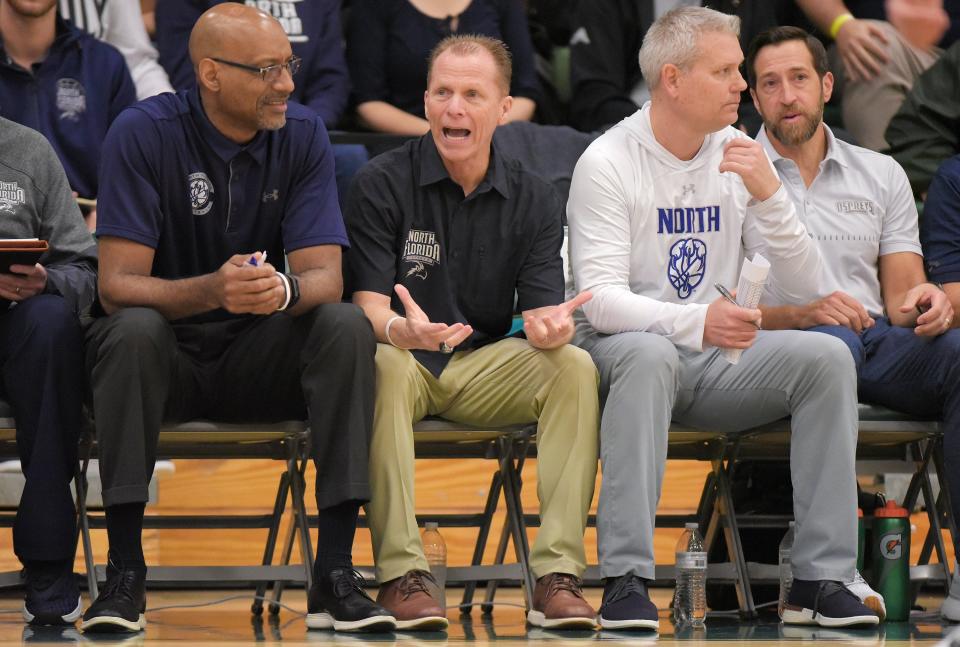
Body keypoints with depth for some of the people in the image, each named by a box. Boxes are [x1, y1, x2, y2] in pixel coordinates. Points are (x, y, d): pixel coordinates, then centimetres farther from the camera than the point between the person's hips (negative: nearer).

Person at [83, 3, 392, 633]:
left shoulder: (304, 134, -4)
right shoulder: (143, 133, -12)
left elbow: (325, 276, -11)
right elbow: (118, 285, -19)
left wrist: (284, 289, -37)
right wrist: (211, 291, -38)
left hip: (260, 357, 2)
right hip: (167, 358, -2)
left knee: (348, 326, -26)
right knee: (133, 330, -34)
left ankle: (335, 575, -26)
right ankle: (125, 574, -28)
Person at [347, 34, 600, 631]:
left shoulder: (534, 199, 4)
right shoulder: (382, 184, -5)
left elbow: (540, 314, -4)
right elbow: (369, 306, -11)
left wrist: (549, 328, -31)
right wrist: (403, 331, -37)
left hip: (486, 367, 3)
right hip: (405, 359, -3)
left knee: (575, 367, -25)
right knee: (383, 367, -37)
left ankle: (559, 573, -28)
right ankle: (402, 572, -36)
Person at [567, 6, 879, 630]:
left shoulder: (740, 156, 6)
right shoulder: (608, 162, -9)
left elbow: (807, 288, 2)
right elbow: (600, 298, -19)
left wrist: (769, 196, -14)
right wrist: (697, 322, -36)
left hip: (717, 364, 5)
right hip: (625, 348, -5)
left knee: (827, 356, -20)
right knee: (649, 354, -38)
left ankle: (821, 579, -20)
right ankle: (625, 579, -38)